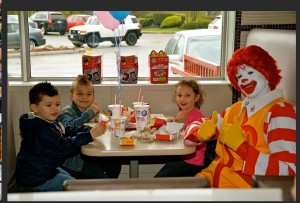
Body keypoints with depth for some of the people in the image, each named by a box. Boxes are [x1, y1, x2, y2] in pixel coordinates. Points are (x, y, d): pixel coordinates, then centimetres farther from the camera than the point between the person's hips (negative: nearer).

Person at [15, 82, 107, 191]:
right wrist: (90, 135, -41)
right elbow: (63, 146, -36)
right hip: (36, 179, -11)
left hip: (45, 169, 11)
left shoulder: (49, 122, 5)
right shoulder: (41, 131, -29)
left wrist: (90, 129, -12)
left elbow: (67, 131, 4)